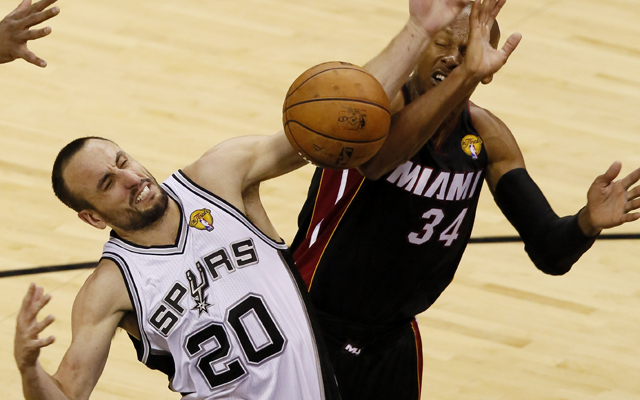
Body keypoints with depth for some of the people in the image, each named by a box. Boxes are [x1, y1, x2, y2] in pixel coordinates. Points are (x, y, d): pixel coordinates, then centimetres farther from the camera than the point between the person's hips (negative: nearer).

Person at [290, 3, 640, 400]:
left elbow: (550, 253, -8)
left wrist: (588, 222, -32)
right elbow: (374, 158, -46)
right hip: (314, 324, -5)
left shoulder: (486, 138, -3)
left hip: (395, 338, 5)